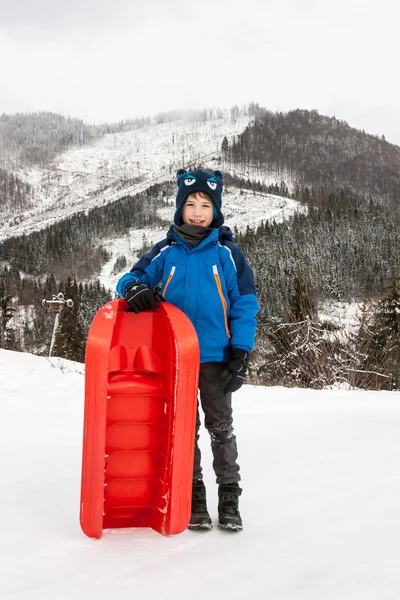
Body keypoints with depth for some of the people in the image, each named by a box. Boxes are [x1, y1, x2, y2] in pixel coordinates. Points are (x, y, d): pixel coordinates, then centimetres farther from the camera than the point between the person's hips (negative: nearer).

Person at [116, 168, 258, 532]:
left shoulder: (227, 253, -2)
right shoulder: (166, 252, 2)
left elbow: (244, 304, -1)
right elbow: (134, 277, 5)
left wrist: (241, 351, -7)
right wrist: (135, 288, -20)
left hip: (216, 356, -1)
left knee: (221, 427, 6)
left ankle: (229, 499, 15)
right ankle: (193, 498, 19)